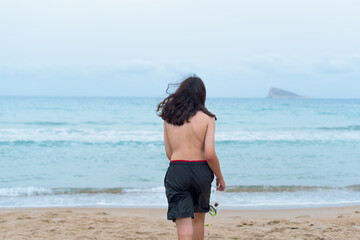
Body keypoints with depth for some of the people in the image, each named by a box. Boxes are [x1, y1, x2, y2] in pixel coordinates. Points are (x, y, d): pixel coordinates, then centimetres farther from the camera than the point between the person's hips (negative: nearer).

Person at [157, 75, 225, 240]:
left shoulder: (169, 117, 5)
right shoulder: (207, 118, -4)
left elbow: (169, 153, 8)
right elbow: (210, 154, -10)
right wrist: (220, 177, 4)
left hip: (176, 171, 0)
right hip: (201, 171, 0)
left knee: (184, 227, -2)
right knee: (199, 218, 24)